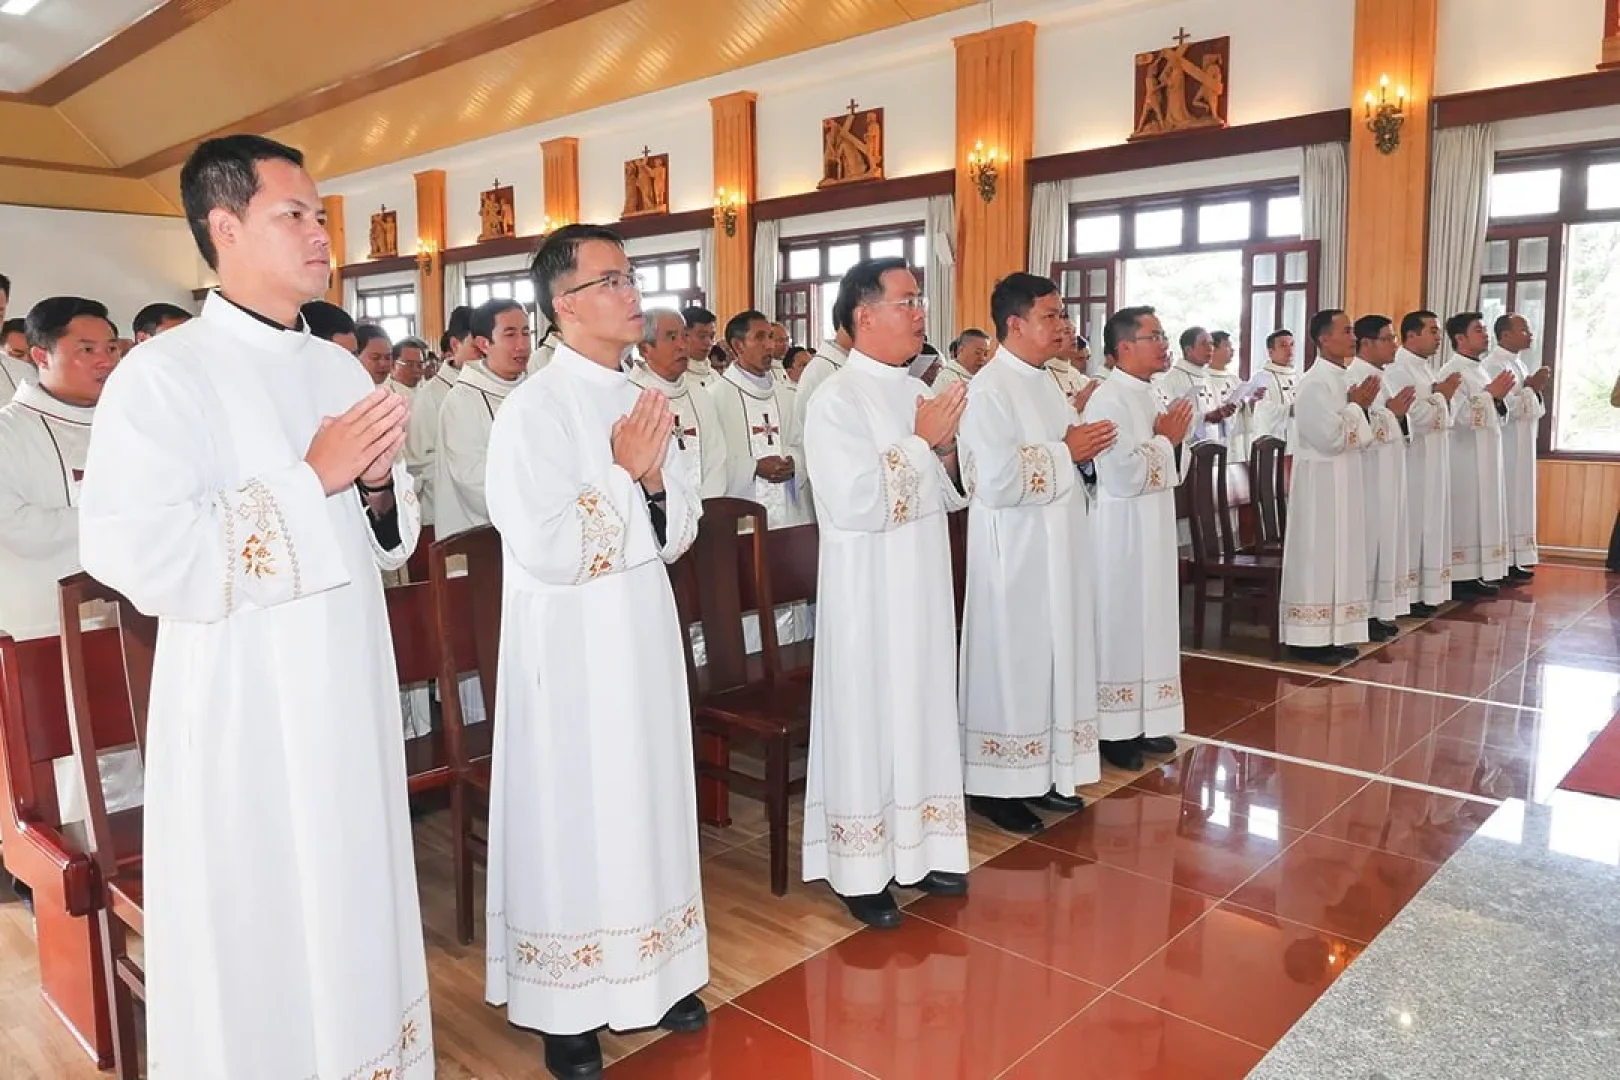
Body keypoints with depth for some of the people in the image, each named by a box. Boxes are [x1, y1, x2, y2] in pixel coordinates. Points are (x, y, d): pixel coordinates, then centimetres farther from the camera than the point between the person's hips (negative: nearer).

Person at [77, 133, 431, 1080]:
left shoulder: (342, 370, 9)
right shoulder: (162, 374, -11)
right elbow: (134, 552, -23)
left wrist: (379, 484, -8)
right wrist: (311, 479, -20)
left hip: (352, 691, 6)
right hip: (244, 706, -6)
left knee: (356, 904, 18)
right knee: (256, 927, 8)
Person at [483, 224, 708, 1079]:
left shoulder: (639, 401, 7)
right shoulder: (533, 410, -15)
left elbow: (681, 529, 8)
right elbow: (544, 550, -22)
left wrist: (655, 479, -12)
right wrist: (622, 473, -18)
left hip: (643, 639, 7)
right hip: (569, 650, -7)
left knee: (645, 803, 17)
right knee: (573, 818, 6)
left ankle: (649, 973, 35)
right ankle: (566, 1007, 24)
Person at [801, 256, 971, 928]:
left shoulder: (919, 393, 10)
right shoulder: (837, 401, -13)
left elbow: (951, 495, 15)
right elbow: (852, 503, -23)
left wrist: (945, 449, -5)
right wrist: (921, 441, -17)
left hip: (924, 588, 7)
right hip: (868, 593, -7)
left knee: (923, 711, 14)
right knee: (867, 720, 2)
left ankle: (921, 850, 29)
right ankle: (861, 872, 16)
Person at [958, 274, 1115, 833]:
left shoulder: (1044, 383, 12)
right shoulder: (989, 390, -16)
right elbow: (997, 481, -26)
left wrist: (1079, 437, 0)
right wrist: (1065, 451, -16)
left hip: (1057, 549, 9)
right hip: (1015, 554, -9)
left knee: (1054, 656, 14)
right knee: (1011, 662, 0)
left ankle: (1042, 772, 27)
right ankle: (994, 783, 14)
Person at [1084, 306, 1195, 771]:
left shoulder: (1152, 397, 12)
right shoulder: (1108, 400, -16)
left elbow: (1176, 470, 16)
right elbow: (1124, 475, -24)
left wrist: (1177, 438, -4)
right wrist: (1164, 438, -10)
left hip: (1156, 524, 9)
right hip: (1123, 528, -9)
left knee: (1152, 620, 13)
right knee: (1121, 624, -1)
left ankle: (1143, 721, 24)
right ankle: (1112, 730, 9)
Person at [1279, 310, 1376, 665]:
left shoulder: (1343, 379, 12)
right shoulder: (1314, 383, -16)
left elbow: (1358, 439, 16)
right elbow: (1331, 438, -22)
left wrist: (1361, 407, 0)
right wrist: (1356, 405, -10)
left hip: (1344, 480, 9)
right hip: (1321, 481, -9)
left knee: (1340, 553, 11)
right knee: (1317, 556, -5)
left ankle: (1332, 633, 19)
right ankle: (1308, 638, 2)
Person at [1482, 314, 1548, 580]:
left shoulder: (1519, 363, 15)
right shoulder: (1494, 365, -14)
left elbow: (1532, 408, 17)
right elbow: (1504, 408, -22)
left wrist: (1536, 388, -1)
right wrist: (1530, 387, -13)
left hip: (1522, 447, 10)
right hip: (1506, 447, -10)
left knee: (1518, 499, 10)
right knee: (1506, 501, -6)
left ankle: (1515, 559, 15)